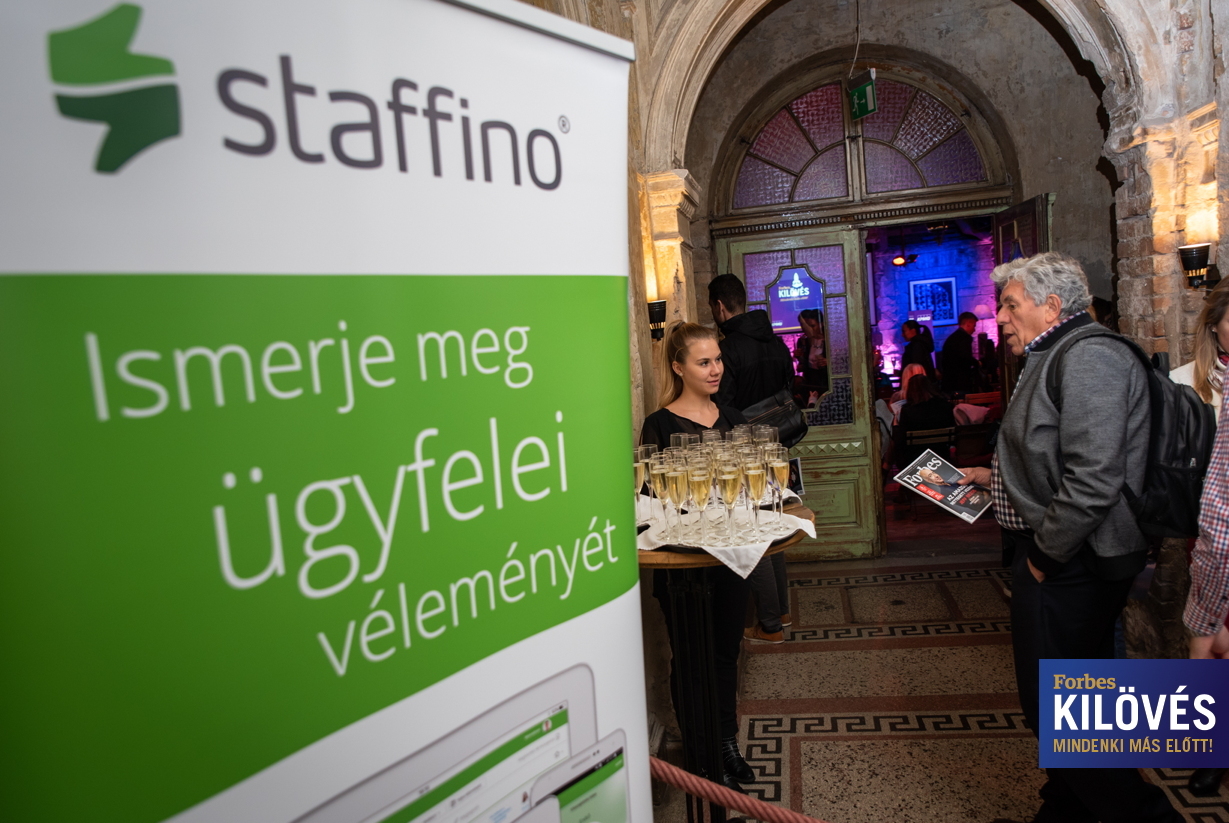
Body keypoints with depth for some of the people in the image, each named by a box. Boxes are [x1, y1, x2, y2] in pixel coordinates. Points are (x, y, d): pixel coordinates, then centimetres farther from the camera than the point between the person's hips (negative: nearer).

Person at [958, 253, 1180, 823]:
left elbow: (1094, 479, -27)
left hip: (1069, 565, -11)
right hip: (1058, 558, 11)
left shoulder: (1089, 358, -19)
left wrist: (1047, 552, -19)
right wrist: (993, 475, 15)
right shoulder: (1056, 359, 15)